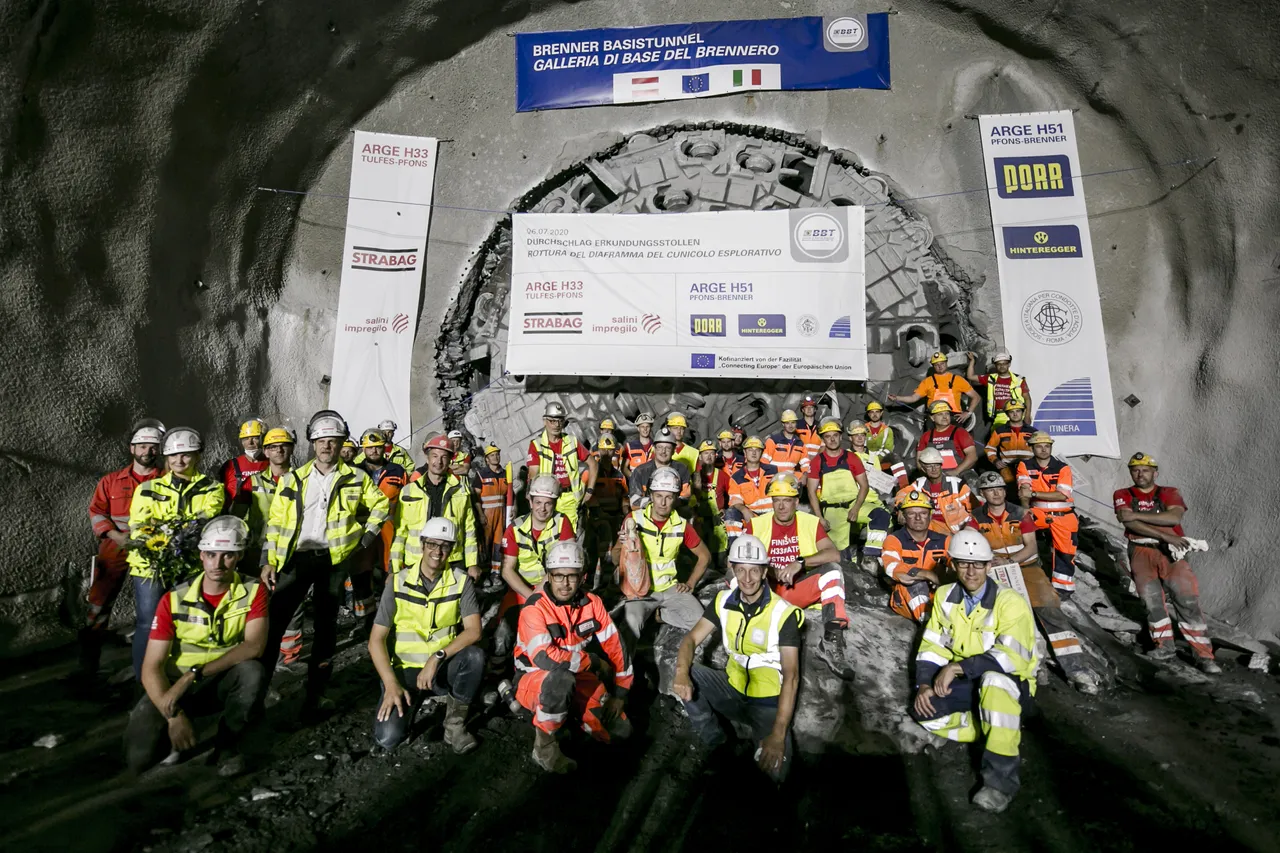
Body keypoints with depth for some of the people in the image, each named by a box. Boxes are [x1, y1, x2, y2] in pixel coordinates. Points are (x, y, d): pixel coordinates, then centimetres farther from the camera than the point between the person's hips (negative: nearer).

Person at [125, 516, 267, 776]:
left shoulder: (253, 590, -15)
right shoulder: (174, 601, -13)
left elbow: (254, 646, -27)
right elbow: (152, 668, -14)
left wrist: (194, 675, -33)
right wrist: (173, 715, -27)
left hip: (225, 683, -1)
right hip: (175, 686, 1)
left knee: (251, 671, -34)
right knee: (138, 757, -19)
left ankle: (229, 743, -8)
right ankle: (177, 729, 17)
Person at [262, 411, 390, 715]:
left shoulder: (356, 478, 3)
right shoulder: (293, 478, 6)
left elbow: (381, 505, 13)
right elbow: (275, 522, 6)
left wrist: (368, 534, 3)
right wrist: (269, 560, 0)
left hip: (332, 559, 0)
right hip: (295, 557, 1)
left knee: (325, 625, 8)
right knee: (273, 622, -2)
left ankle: (315, 695, 20)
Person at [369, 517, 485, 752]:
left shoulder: (462, 582, -7)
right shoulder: (398, 582, -7)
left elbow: (473, 631, -15)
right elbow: (376, 639, -7)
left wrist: (437, 658, -26)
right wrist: (391, 684, -18)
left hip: (444, 667, 1)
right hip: (406, 669, 0)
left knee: (475, 656, -32)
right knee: (388, 737, -22)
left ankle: (455, 723, -7)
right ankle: (410, 702, 13)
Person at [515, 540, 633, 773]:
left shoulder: (591, 602, -8)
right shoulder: (535, 608, -23)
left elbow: (616, 647, -3)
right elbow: (544, 658, -35)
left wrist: (620, 693, -7)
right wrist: (595, 662, -24)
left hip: (578, 679, 5)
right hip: (534, 679, -5)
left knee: (620, 730, -9)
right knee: (560, 677, -39)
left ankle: (571, 710, 18)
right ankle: (544, 746, -15)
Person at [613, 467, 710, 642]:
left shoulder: (681, 525, -2)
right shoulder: (635, 519, -9)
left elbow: (704, 556, 12)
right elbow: (616, 561, -4)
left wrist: (690, 584, 2)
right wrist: (623, 544, -26)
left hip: (670, 588, 3)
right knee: (631, 623, -33)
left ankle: (660, 613, 5)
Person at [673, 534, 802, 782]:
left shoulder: (784, 613, -17)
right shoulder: (724, 601, -3)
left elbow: (791, 676, -20)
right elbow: (692, 638, -6)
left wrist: (778, 734, -30)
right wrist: (681, 673, -30)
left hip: (768, 701, -5)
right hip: (732, 689, 5)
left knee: (774, 772, -28)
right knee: (686, 673, -19)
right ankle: (715, 745, -1)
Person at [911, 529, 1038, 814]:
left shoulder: (1009, 602, -16)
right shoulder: (945, 596, -1)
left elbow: (1012, 657, -27)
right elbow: (932, 646, 1)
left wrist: (957, 667, -30)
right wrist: (924, 684, -14)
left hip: (1011, 685, -5)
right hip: (968, 684, 5)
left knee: (993, 680, -40)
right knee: (924, 711, -20)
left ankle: (1001, 779, -27)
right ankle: (1006, 730, -3)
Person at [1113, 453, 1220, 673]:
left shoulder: (1169, 493, 10)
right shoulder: (1122, 495, 10)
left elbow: (1175, 517, -10)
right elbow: (1130, 523, -6)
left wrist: (1137, 515, -14)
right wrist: (1165, 536, -14)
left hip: (1171, 550, 0)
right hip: (1141, 551, 0)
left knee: (1187, 598, -10)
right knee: (1151, 596, -13)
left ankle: (1204, 655, -5)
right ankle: (1165, 645, -2)